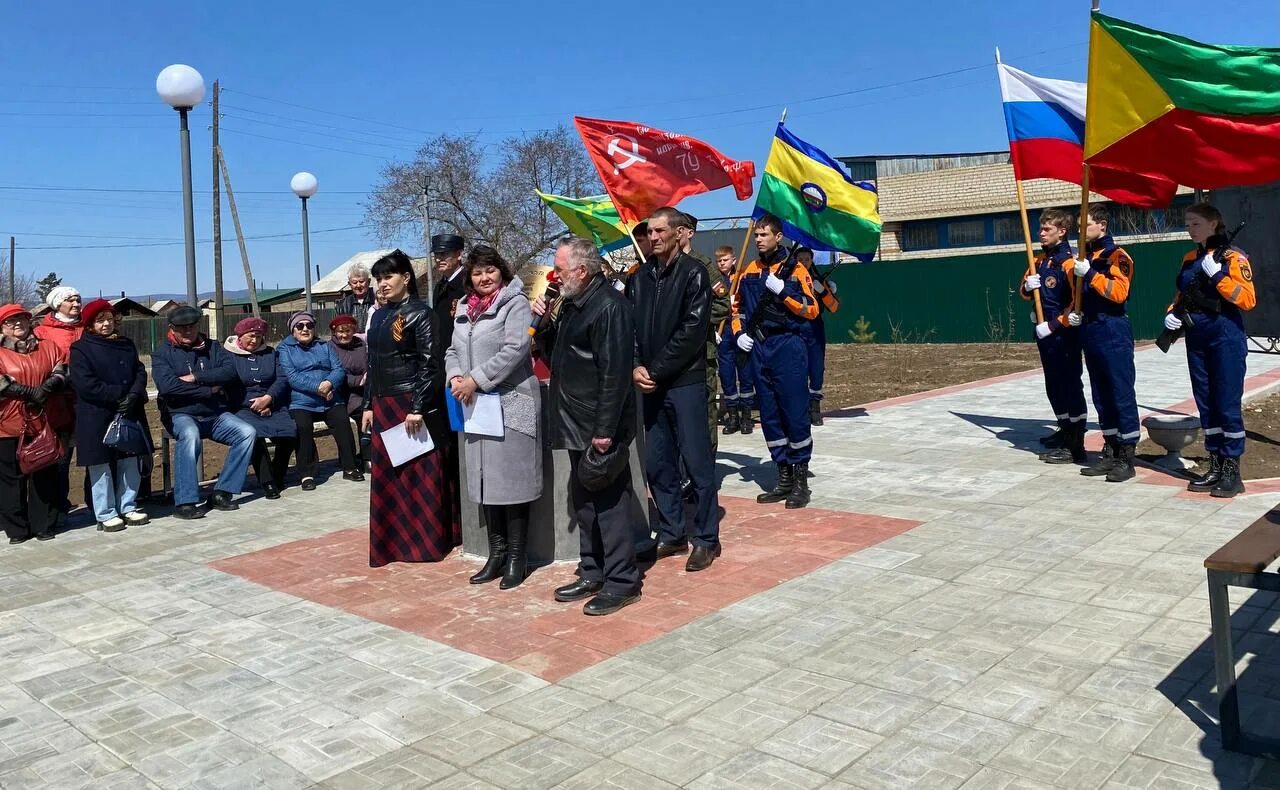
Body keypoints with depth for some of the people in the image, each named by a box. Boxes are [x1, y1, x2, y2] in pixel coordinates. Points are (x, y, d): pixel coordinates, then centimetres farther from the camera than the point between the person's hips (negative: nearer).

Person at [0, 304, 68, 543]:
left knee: (45, 476, 6)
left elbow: (63, 369, 8)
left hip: (43, 423, 2)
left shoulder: (48, 348, 11)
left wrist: (49, 386, -11)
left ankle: (44, 525, 16)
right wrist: (31, 392, -17)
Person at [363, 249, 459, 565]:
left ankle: (428, 542, 12)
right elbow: (373, 364, 16)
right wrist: (368, 405, 12)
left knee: (420, 474, 1)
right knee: (387, 476, 9)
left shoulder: (419, 312, -8)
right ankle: (393, 542, 19)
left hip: (412, 404, -7)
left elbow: (429, 363, -13)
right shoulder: (379, 316, 13)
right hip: (384, 406, 7)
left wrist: (418, 407, -18)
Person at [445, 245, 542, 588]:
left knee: (511, 480, -3)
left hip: (510, 403, -7)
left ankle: (516, 557, 6)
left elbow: (515, 349, -16)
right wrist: (455, 377, -5)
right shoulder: (464, 309, 16)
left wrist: (476, 380, -18)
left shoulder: (515, 303, -5)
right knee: (485, 480, 11)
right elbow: (453, 351, 17)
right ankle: (496, 553, 21)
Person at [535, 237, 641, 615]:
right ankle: (592, 573, 26)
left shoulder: (609, 306, -16)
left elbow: (615, 372, -22)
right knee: (583, 502, 15)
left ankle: (622, 582, 7)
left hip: (601, 428, -10)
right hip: (577, 426, 10)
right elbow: (557, 351, 25)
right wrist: (545, 323, 6)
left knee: (609, 503, -3)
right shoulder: (572, 305, 15)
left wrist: (605, 429, -24)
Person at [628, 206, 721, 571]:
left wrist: (656, 371, -13)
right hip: (650, 385, 6)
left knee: (697, 463, 0)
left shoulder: (693, 273, -4)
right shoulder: (641, 277, 12)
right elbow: (628, 325, 11)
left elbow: (692, 331, -12)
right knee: (656, 464, 10)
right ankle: (672, 534, 23)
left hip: (685, 383, -6)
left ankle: (707, 539, 11)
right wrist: (636, 366, -6)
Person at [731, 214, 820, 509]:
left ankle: (801, 479, 5)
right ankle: (784, 478, 18)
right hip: (758, 349, 5)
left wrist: (782, 290, -17)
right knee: (769, 415, 8)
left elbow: (811, 309, -7)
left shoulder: (795, 270, -1)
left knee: (795, 412, -5)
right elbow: (738, 308, 21)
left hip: (788, 346, -5)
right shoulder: (750, 271, 13)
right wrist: (739, 333, 4)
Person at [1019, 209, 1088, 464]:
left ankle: (1075, 446, -2)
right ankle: (1066, 431, 31)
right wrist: (1028, 286, -2)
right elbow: (1025, 292, 21)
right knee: (1053, 386, 16)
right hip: (1044, 332, 9)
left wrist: (1053, 324, -19)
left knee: (1070, 386, -5)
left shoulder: (1070, 262, -13)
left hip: (1064, 334, -8)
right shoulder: (1040, 260, 13)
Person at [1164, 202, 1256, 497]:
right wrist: (1172, 313, 3)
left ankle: (1233, 472, 4)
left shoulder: (1232, 257, -6)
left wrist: (1217, 275, -21)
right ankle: (1216, 468, 17)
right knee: (1205, 404, 9)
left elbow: (1248, 300, -14)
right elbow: (1181, 296, 23)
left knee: (1227, 404, -4)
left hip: (1226, 338, -6)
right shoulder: (1189, 259, 13)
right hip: (1196, 339, 7)